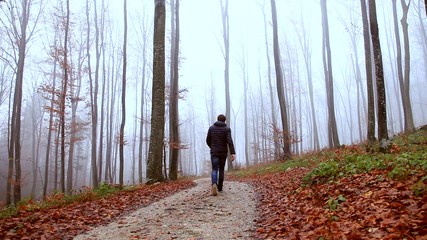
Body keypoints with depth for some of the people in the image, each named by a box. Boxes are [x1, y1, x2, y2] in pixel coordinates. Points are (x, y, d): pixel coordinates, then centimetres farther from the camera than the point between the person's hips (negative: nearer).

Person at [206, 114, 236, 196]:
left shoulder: (211, 128, 3)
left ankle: (214, 185, -28)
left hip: (214, 153, 0)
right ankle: (220, 187, 22)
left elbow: (208, 140, 7)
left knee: (214, 170, -1)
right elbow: (230, 141, -17)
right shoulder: (227, 129, -4)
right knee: (221, 169, 16)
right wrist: (233, 153, -23)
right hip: (223, 153, 0)